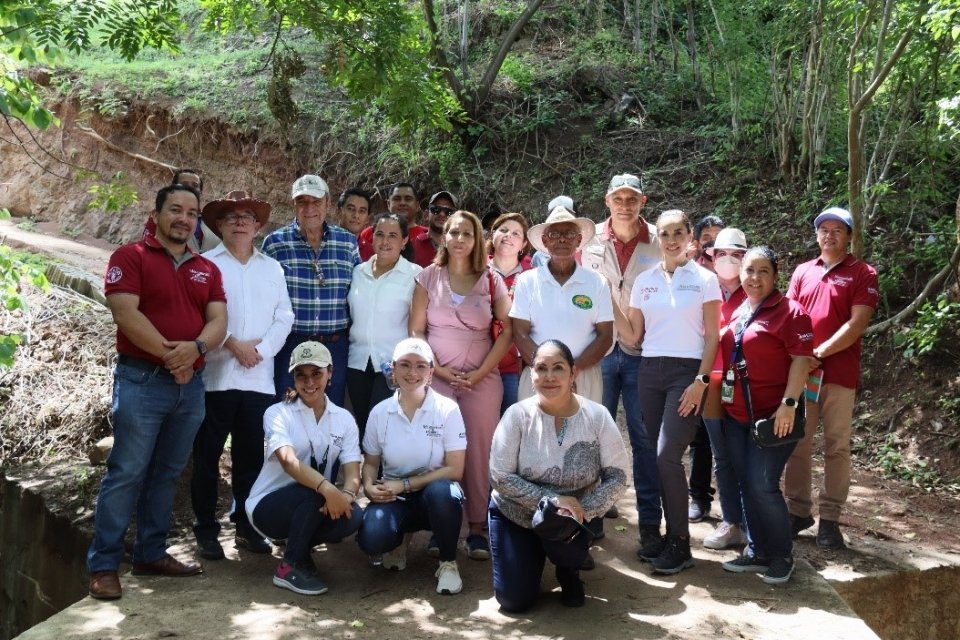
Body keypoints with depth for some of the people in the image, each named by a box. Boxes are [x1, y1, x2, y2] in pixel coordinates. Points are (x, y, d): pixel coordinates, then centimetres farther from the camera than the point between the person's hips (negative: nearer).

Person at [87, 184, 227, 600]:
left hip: (191, 384, 5)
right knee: (127, 473, -4)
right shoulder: (130, 257, -2)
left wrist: (195, 348, -18)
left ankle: (151, 554, 22)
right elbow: (126, 314, -14)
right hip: (142, 380, -5)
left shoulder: (207, 270, 13)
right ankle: (103, 565, 5)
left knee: (167, 473, 12)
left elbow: (218, 321, 3)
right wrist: (170, 354, -16)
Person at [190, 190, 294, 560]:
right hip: (215, 375, -3)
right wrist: (234, 344, -13)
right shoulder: (205, 264, 2)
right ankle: (206, 530, 13)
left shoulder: (272, 268, 14)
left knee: (251, 456, 9)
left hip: (258, 378, 3)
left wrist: (261, 350, -7)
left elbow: (284, 318, 7)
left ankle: (246, 527, 20)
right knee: (207, 455, 3)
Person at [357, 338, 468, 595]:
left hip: (435, 494, -1)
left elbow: (454, 470, -12)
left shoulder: (448, 410, -10)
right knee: (371, 539, -30)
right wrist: (369, 486, -15)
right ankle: (399, 539, 11)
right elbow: (371, 463, 8)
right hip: (393, 497, 2)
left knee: (443, 491, -38)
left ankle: (448, 563, -10)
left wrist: (404, 485, -17)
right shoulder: (380, 412, -2)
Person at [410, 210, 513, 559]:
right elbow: (416, 330, 3)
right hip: (436, 377, 0)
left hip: (481, 381, 0)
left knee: (479, 453, -2)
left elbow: (509, 331, 2)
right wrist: (440, 370, -7)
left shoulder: (491, 280, 5)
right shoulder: (428, 276, 6)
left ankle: (477, 528, 8)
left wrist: (480, 373, -7)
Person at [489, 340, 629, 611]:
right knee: (515, 600, -6)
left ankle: (569, 572, 6)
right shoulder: (517, 415, -17)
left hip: (576, 516, 0)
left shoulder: (597, 416, -14)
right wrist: (551, 499, -26)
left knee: (563, 544, -33)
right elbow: (500, 477, -17)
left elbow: (617, 477, -12)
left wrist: (583, 510, -27)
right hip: (516, 514, 0)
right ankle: (532, 555, 29)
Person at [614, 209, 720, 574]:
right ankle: (671, 536, 18)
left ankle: (680, 546, -3)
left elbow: (712, 337, -1)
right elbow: (632, 337, 10)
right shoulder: (644, 281, 11)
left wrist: (701, 381, -11)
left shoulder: (705, 279, 1)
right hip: (650, 371, 4)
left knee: (667, 454, -14)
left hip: (687, 372, -4)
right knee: (657, 458, 5)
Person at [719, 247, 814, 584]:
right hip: (736, 414, 7)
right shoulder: (737, 313, 14)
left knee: (763, 486, -8)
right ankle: (757, 552, 22)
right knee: (745, 484, 10)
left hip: (772, 415, -7)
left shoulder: (789, 312, -8)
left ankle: (781, 556, 10)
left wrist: (789, 403, -20)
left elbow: (802, 359, -13)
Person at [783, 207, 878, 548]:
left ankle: (830, 517, 7)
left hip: (839, 373, -3)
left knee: (836, 447, 1)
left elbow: (857, 324, -8)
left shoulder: (862, 273, 1)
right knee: (797, 444, 5)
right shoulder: (802, 272, 14)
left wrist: (819, 353, -14)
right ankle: (798, 510, 15)